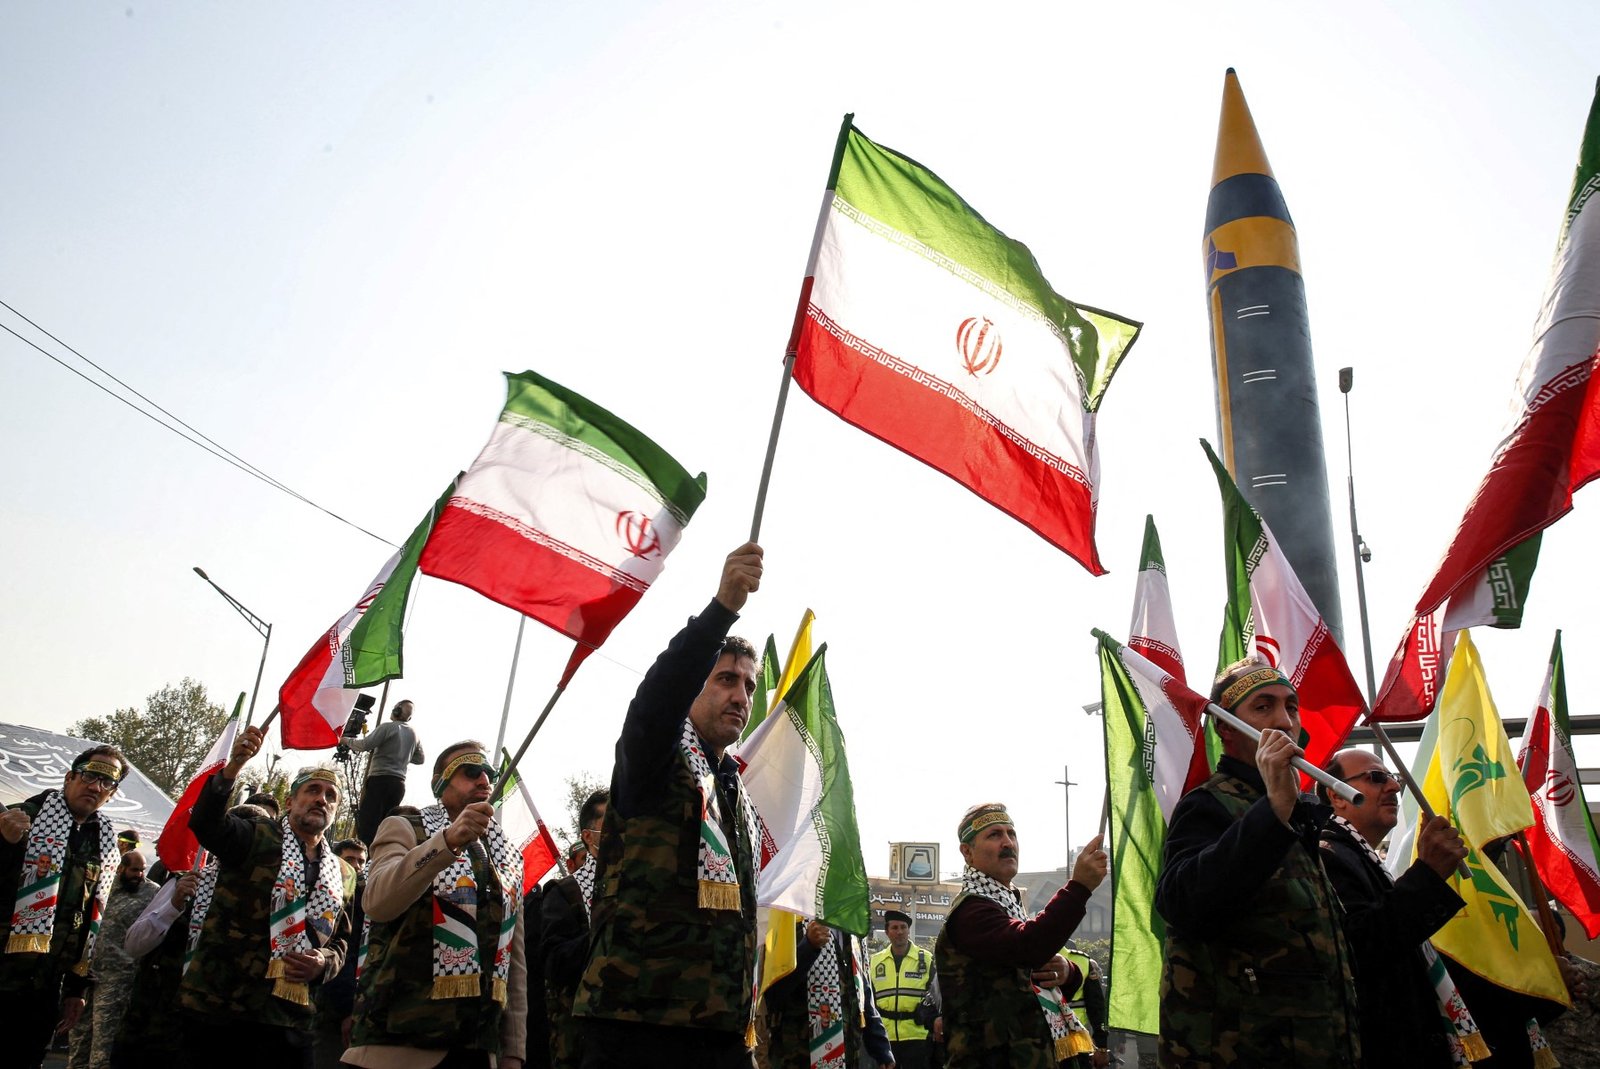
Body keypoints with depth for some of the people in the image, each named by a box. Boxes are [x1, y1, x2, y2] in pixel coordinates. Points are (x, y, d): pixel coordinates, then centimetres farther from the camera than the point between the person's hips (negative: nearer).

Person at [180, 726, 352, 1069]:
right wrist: (233, 766, -35)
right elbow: (206, 821, -19)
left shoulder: (337, 874, 15)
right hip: (216, 1005, -4)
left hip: (289, 1018, 4)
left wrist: (324, 963, -4)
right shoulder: (258, 836, 1)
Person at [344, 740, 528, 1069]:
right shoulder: (404, 828, 3)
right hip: (399, 1037, -4)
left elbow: (515, 959, 13)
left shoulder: (509, 858, 15)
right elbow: (377, 903, -17)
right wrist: (447, 841, -28)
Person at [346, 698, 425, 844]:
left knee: (366, 826, -11)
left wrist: (347, 740, 6)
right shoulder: (414, 733, 15)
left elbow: (365, 745, -11)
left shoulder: (388, 727, -4)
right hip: (399, 783, 6)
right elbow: (420, 759, 23)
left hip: (380, 780, -6)